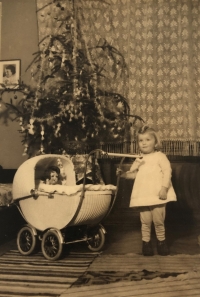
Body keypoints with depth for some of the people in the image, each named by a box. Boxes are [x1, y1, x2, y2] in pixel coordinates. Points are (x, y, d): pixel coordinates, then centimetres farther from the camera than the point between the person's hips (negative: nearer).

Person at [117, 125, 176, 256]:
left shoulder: (160, 156, -2)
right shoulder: (139, 160, 14)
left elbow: (167, 171, -10)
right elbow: (133, 173, 20)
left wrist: (164, 188, -18)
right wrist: (124, 174, 1)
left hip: (158, 195, -4)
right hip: (143, 196, 4)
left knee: (158, 221, 4)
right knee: (145, 221, 7)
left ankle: (161, 241, 23)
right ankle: (146, 242, 20)